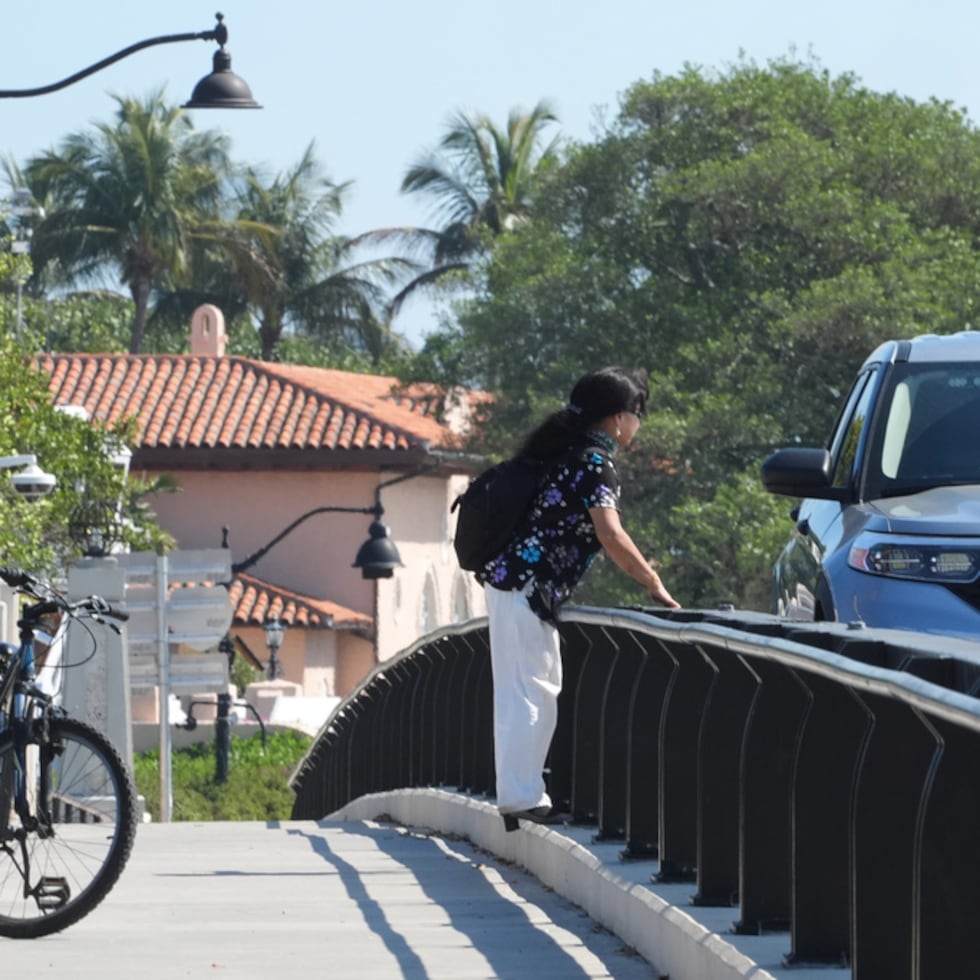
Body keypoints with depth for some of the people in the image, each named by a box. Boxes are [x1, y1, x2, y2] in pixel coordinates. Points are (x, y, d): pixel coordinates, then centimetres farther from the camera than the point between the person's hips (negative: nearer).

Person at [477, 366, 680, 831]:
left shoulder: (568, 452, 15)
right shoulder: (595, 461, -14)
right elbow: (610, 535, -24)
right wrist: (653, 583, -18)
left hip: (517, 584, 10)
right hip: (526, 587, -10)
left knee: (542, 688, 14)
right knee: (526, 693, -9)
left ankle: (525, 795, 16)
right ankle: (520, 799, -10)